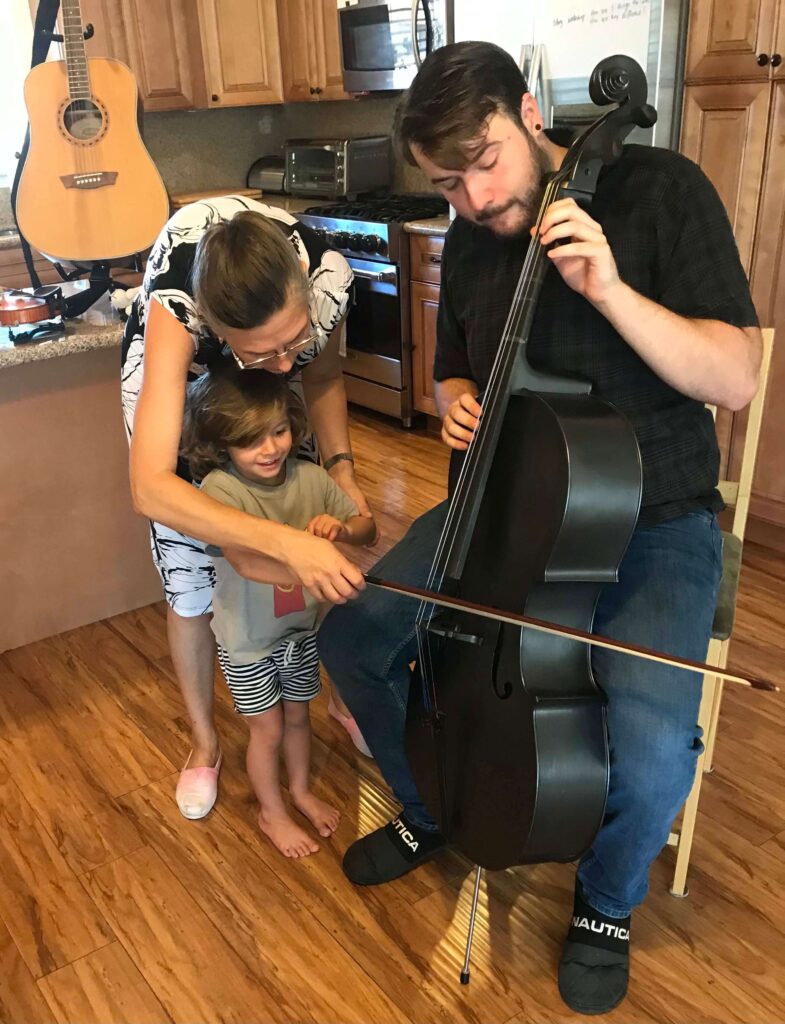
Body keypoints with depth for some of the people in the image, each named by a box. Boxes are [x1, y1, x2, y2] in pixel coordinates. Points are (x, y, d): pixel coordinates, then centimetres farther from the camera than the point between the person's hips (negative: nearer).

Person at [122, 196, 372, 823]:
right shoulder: (175, 309, -44)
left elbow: (321, 374, -10)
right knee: (190, 587, -2)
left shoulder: (326, 275, -34)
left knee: (332, 568, 4)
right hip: (174, 374, -2)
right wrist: (284, 541, -58)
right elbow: (150, 487, -49)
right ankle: (204, 741, 25)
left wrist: (340, 468, -22)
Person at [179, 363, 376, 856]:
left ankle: (301, 789, 50)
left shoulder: (311, 479, -13)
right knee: (268, 728, 14)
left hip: (303, 628, 4)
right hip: (249, 641, -4)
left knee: (298, 715, 23)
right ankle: (272, 812, 40)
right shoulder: (220, 490, -27)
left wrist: (340, 527, -28)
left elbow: (368, 528, -5)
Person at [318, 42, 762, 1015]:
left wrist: (610, 291, -27)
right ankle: (433, 809, 23)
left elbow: (736, 379, -15)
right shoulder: (469, 242, 4)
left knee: (653, 743, -27)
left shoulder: (660, 189, -11)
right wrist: (454, 401, -5)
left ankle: (607, 903, 11)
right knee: (354, 634, -6)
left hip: (653, 522, -4)